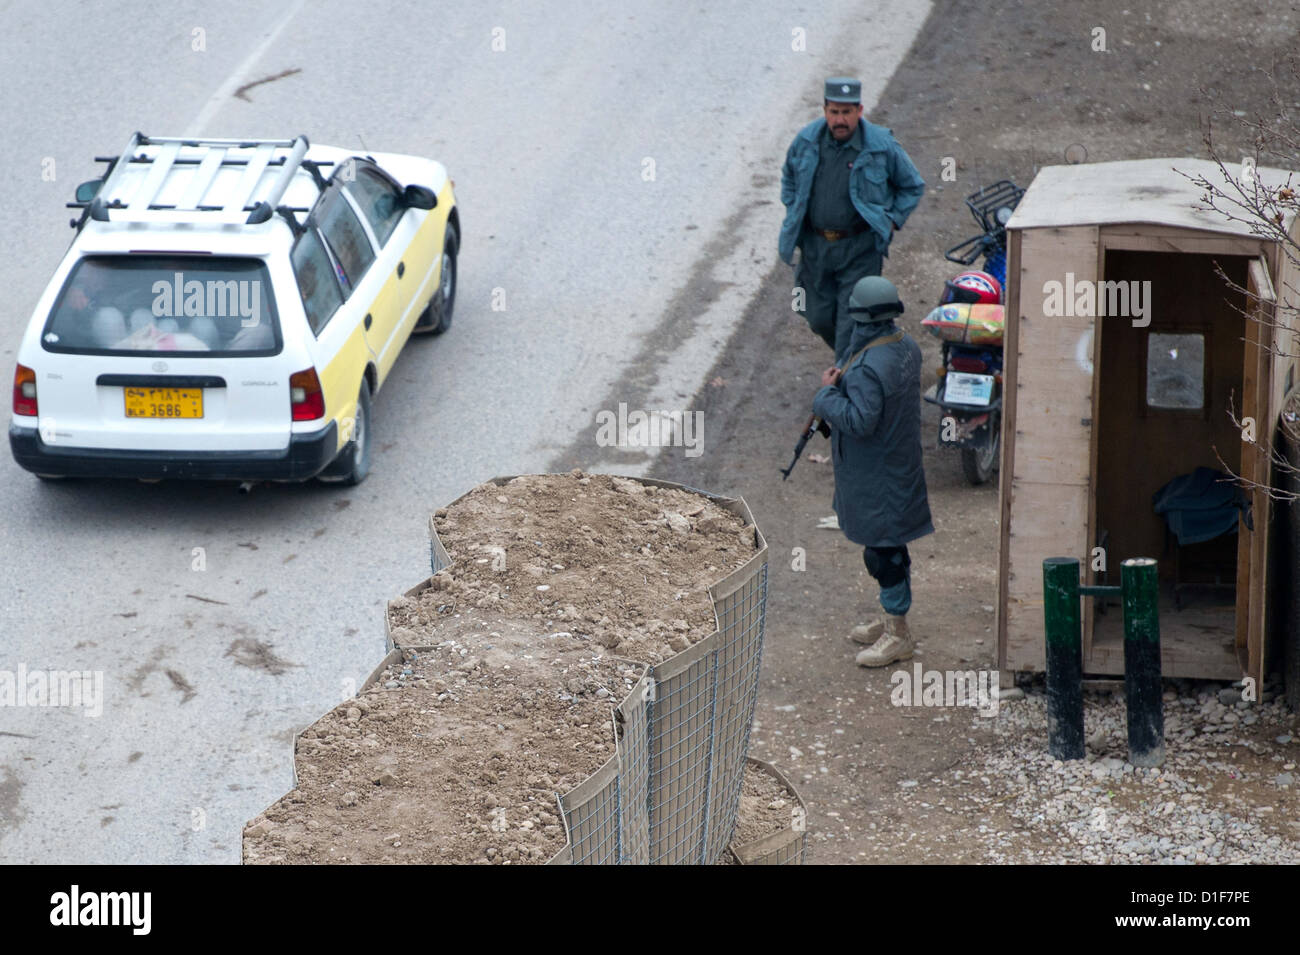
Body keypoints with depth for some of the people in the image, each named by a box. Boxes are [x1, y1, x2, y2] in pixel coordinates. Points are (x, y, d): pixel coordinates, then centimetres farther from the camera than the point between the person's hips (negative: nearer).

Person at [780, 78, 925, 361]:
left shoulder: (881, 146, -11)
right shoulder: (807, 141, -2)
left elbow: (913, 186, 4)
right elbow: (789, 176, 19)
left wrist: (891, 221, -5)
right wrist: (794, 213, 9)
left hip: (860, 249, -4)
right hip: (815, 245, 4)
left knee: (851, 324, -8)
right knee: (820, 319, 11)